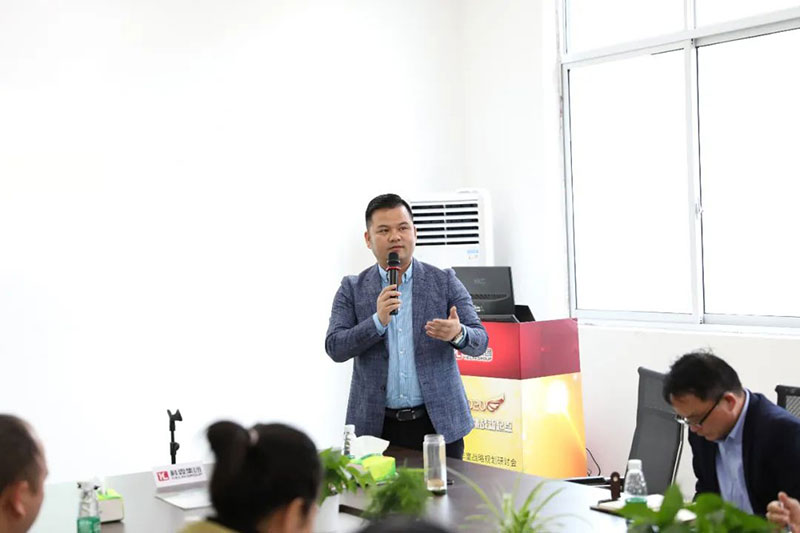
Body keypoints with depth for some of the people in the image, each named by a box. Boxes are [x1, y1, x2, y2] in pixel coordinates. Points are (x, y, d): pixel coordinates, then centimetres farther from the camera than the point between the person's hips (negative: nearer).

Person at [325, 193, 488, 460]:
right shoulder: (352, 289, 5)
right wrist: (378, 321, -19)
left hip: (438, 423, 0)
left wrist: (458, 334, -22)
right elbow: (335, 348, -3)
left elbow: (480, 341, 1)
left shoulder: (444, 282, 4)